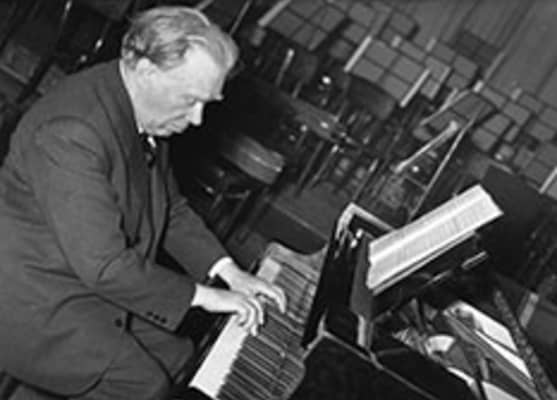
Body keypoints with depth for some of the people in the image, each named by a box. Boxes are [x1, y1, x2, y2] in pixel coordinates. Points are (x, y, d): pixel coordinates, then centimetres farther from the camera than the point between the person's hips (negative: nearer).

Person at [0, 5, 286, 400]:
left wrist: (227, 270, -1)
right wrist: (203, 295, -22)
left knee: (173, 356, 10)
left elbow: (170, 206, 11)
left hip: (91, 283, 9)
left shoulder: (147, 114, -2)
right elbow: (102, 264, -31)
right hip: (33, 304, -9)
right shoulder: (72, 131, -31)